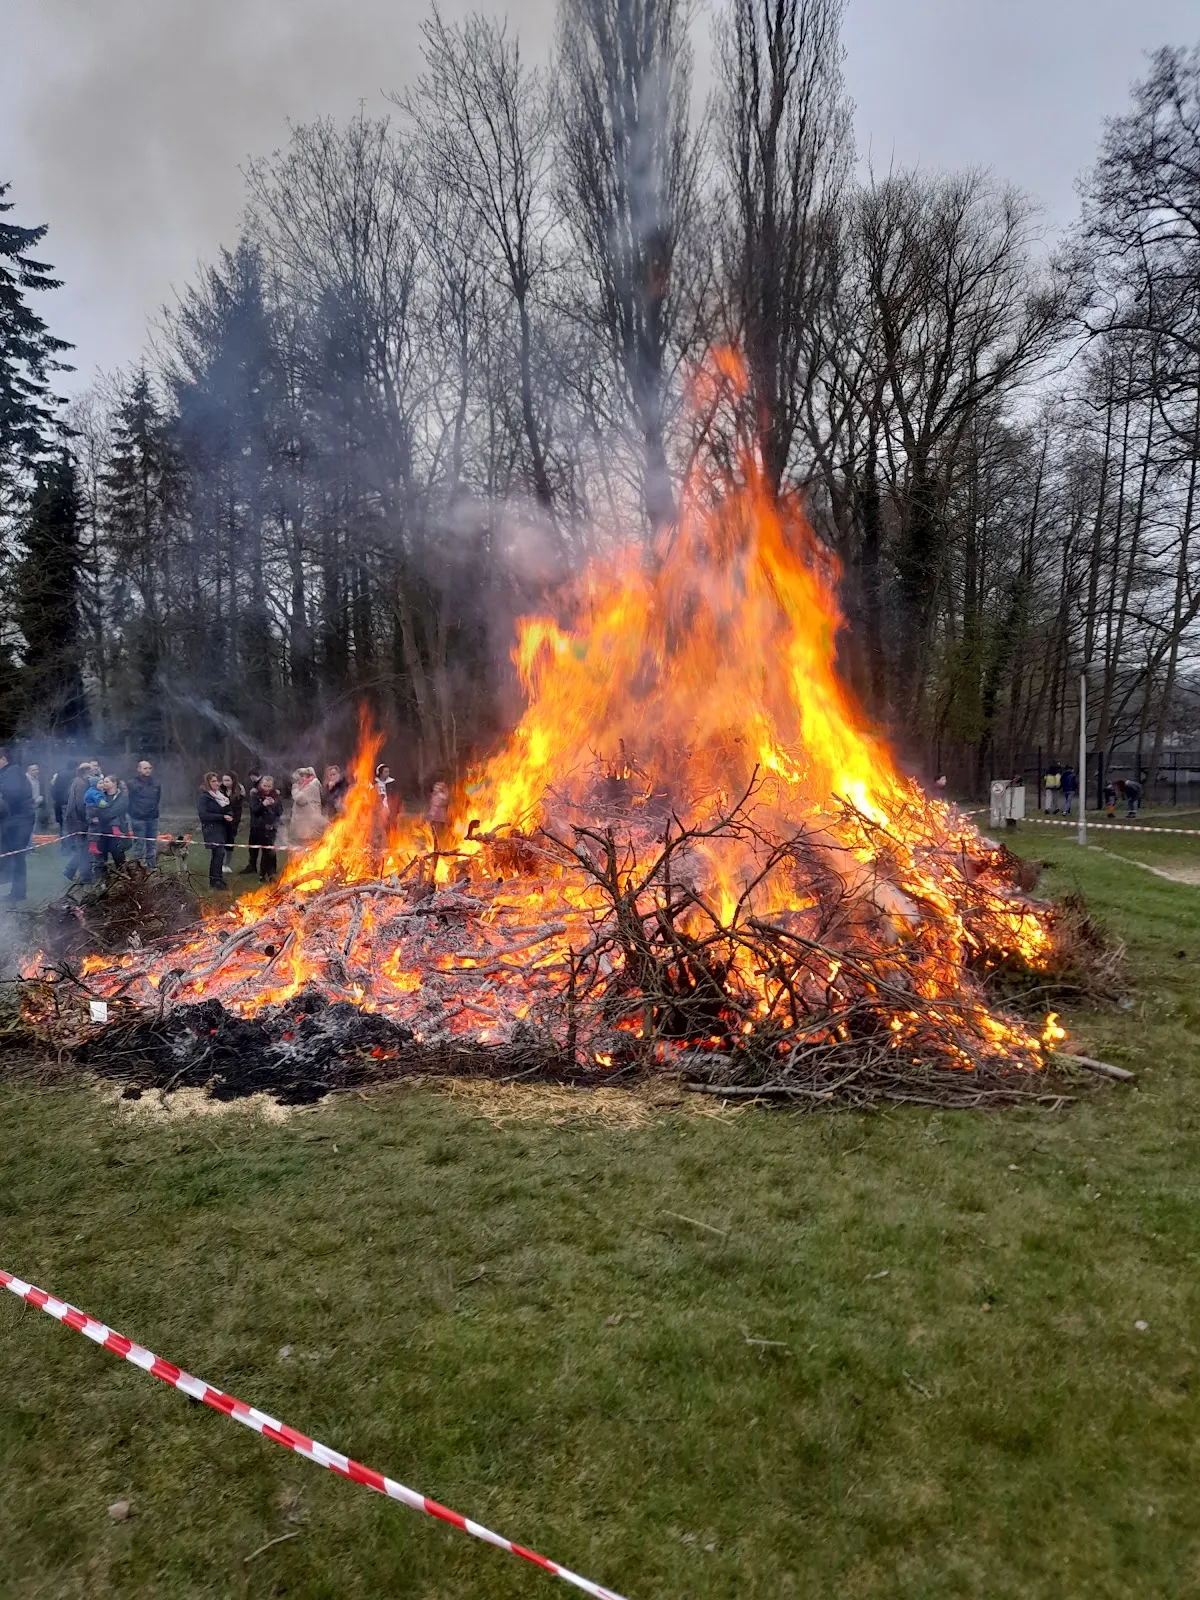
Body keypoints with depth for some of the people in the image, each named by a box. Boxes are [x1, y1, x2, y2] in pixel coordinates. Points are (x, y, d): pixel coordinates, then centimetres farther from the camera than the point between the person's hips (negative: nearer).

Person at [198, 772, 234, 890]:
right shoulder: (204, 797, -7)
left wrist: (229, 815, 2)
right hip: (211, 829, -7)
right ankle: (215, 880, -15)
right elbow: (203, 814, -17)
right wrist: (222, 817, -18)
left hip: (222, 829, 7)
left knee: (218, 853, 6)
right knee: (219, 852, -17)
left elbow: (227, 809, 27)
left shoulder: (221, 794, 15)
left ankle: (215, 878, 13)